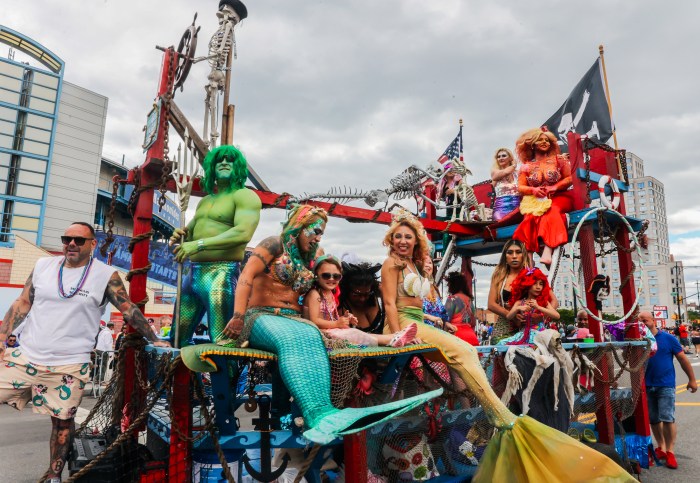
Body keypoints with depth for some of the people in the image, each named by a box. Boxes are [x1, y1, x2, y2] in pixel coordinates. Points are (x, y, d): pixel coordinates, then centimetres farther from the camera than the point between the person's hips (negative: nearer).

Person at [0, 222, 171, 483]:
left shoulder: (106, 275, -7)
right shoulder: (43, 265, 4)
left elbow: (129, 309, -4)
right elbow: (22, 304, 8)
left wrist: (153, 339, -6)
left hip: (69, 364, -3)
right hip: (25, 355, 4)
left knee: (62, 420, 8)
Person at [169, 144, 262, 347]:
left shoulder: (245, 196, -4)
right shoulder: (205, 200, 23)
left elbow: (243, 233, -20)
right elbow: (190, 230, 28)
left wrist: (199, 244, -24)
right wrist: (180, 235, 2)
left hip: (222, 274, -8)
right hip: (193, 273, 9)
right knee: (177, 338, 14)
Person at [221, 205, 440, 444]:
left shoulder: (310, 259, 21)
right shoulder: (275, 244, 2)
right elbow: (246, 277, -10)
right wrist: (238, 316, -21)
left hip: (293, 320, 5)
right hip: (260, 317, -4)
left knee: (311, 336, -34)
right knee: (290, 339, -40)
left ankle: (320, 415, -57)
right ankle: (319, 412, -59)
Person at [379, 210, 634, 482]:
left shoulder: (412, 265, 21)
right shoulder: (391, 263, -3)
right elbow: (390, 304, -11)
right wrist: (399, 337, -19)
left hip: (416, 324, 8)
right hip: (404, 326, -8)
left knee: (465, 351, -11)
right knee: (461, 350, -22)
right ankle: (504, 419, -23)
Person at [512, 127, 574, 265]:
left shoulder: (558, 159, 12)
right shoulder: (526, 165, 12)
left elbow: (570, 178, 6)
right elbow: (520, 187, 7)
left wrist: (555, 187, -12)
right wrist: (533, 190, -14)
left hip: (558, 197, 0)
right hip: (535, 200, 0)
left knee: (551, 210, -36)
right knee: (531, 216, -34)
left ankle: (547, 252, -52)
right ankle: (528, 257, -44)